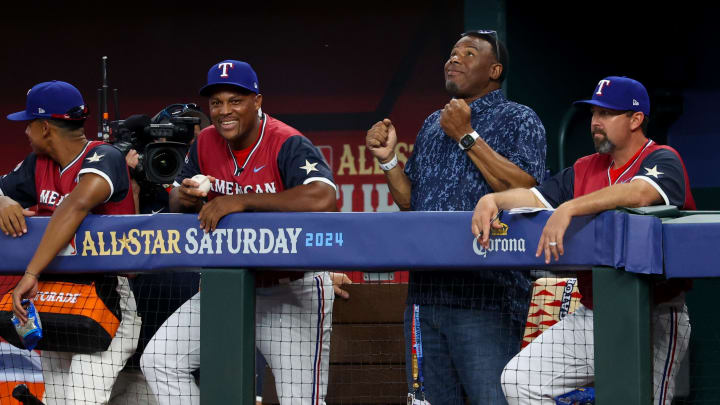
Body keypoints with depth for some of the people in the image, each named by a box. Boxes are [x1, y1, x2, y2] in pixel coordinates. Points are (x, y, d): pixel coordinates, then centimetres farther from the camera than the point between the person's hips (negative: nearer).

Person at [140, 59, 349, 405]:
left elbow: (323, 199, -38)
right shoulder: (206, 143, 1)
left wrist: (241, 201, -36)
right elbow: (178, 200, 16)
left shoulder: (288, 145, -19)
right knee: (158, 360, -2)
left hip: (292, 291, -6)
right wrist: (184, 198, -12)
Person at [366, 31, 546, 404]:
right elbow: (410, 201, 23)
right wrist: (388, 159, 6)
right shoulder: (433, 124, 22)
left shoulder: (519, 120, 1)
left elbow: (524, 191, -15)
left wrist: (467, 136, -12)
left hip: (486, 292, -7)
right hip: (426, 288, 7)